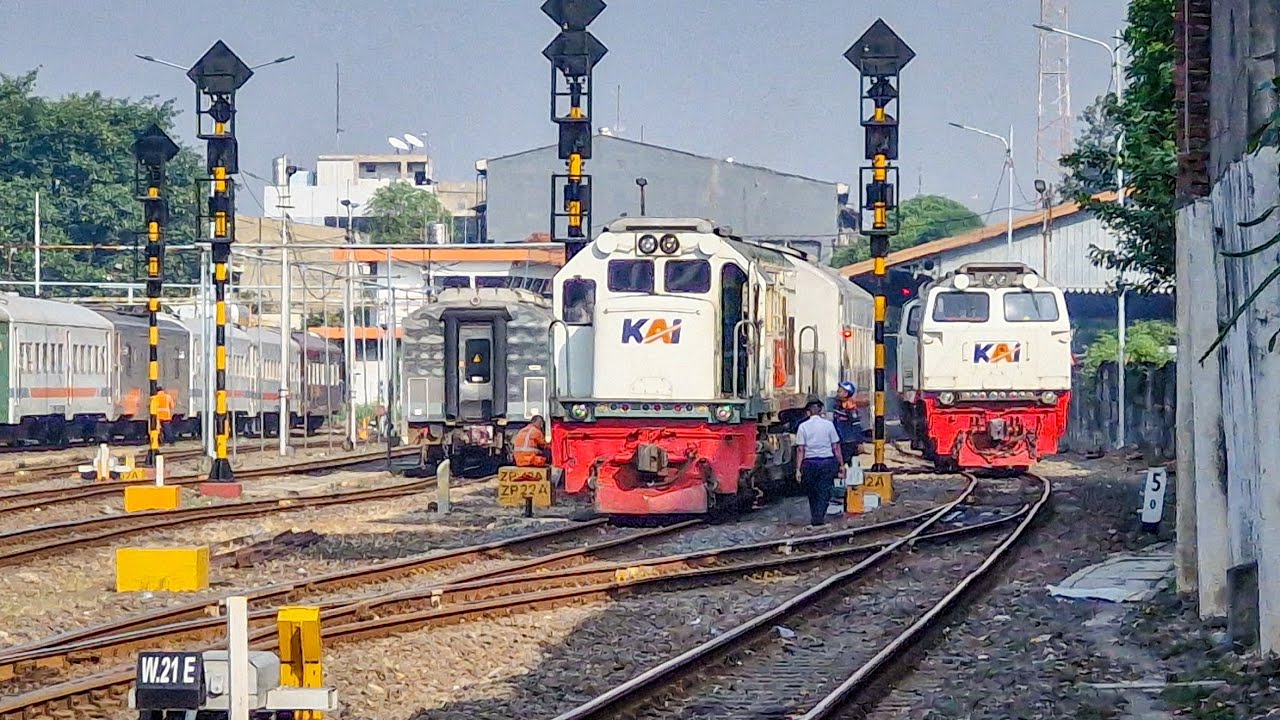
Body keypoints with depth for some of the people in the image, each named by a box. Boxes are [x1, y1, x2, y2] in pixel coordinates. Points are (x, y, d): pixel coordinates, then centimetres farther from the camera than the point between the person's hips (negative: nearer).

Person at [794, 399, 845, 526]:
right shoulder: (828, 424, 1)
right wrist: (841, 464, 7)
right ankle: (820, 517, -9)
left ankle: (814, 518, 15)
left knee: (812, 492, 13)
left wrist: (798, 468, -3)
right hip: (827, 462, -1)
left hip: (810, 463, 1)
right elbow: (836, 447, 1)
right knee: (824, 492, 2)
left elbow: (800, 449, -4)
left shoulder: (803, 426, 0)